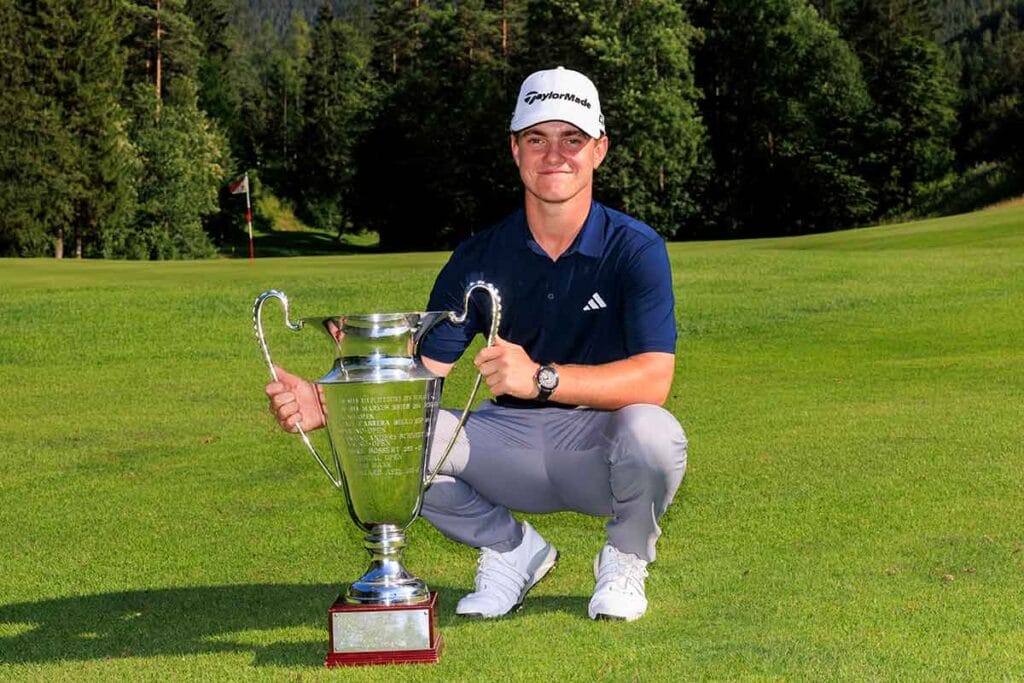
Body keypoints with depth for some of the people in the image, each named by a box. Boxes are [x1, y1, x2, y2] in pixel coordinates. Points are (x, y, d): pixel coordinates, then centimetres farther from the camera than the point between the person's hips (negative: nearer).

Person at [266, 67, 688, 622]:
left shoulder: (635, 249, -12)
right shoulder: (479, 258, -2)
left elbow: (653, 378, -25)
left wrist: (541, 378, -39)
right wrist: (327, 405, -27)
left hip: (600, 450, -3)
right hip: (510, 445, 3)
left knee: (653, 432, -37)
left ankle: (624, 559, -1)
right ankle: (513, 551, 5)